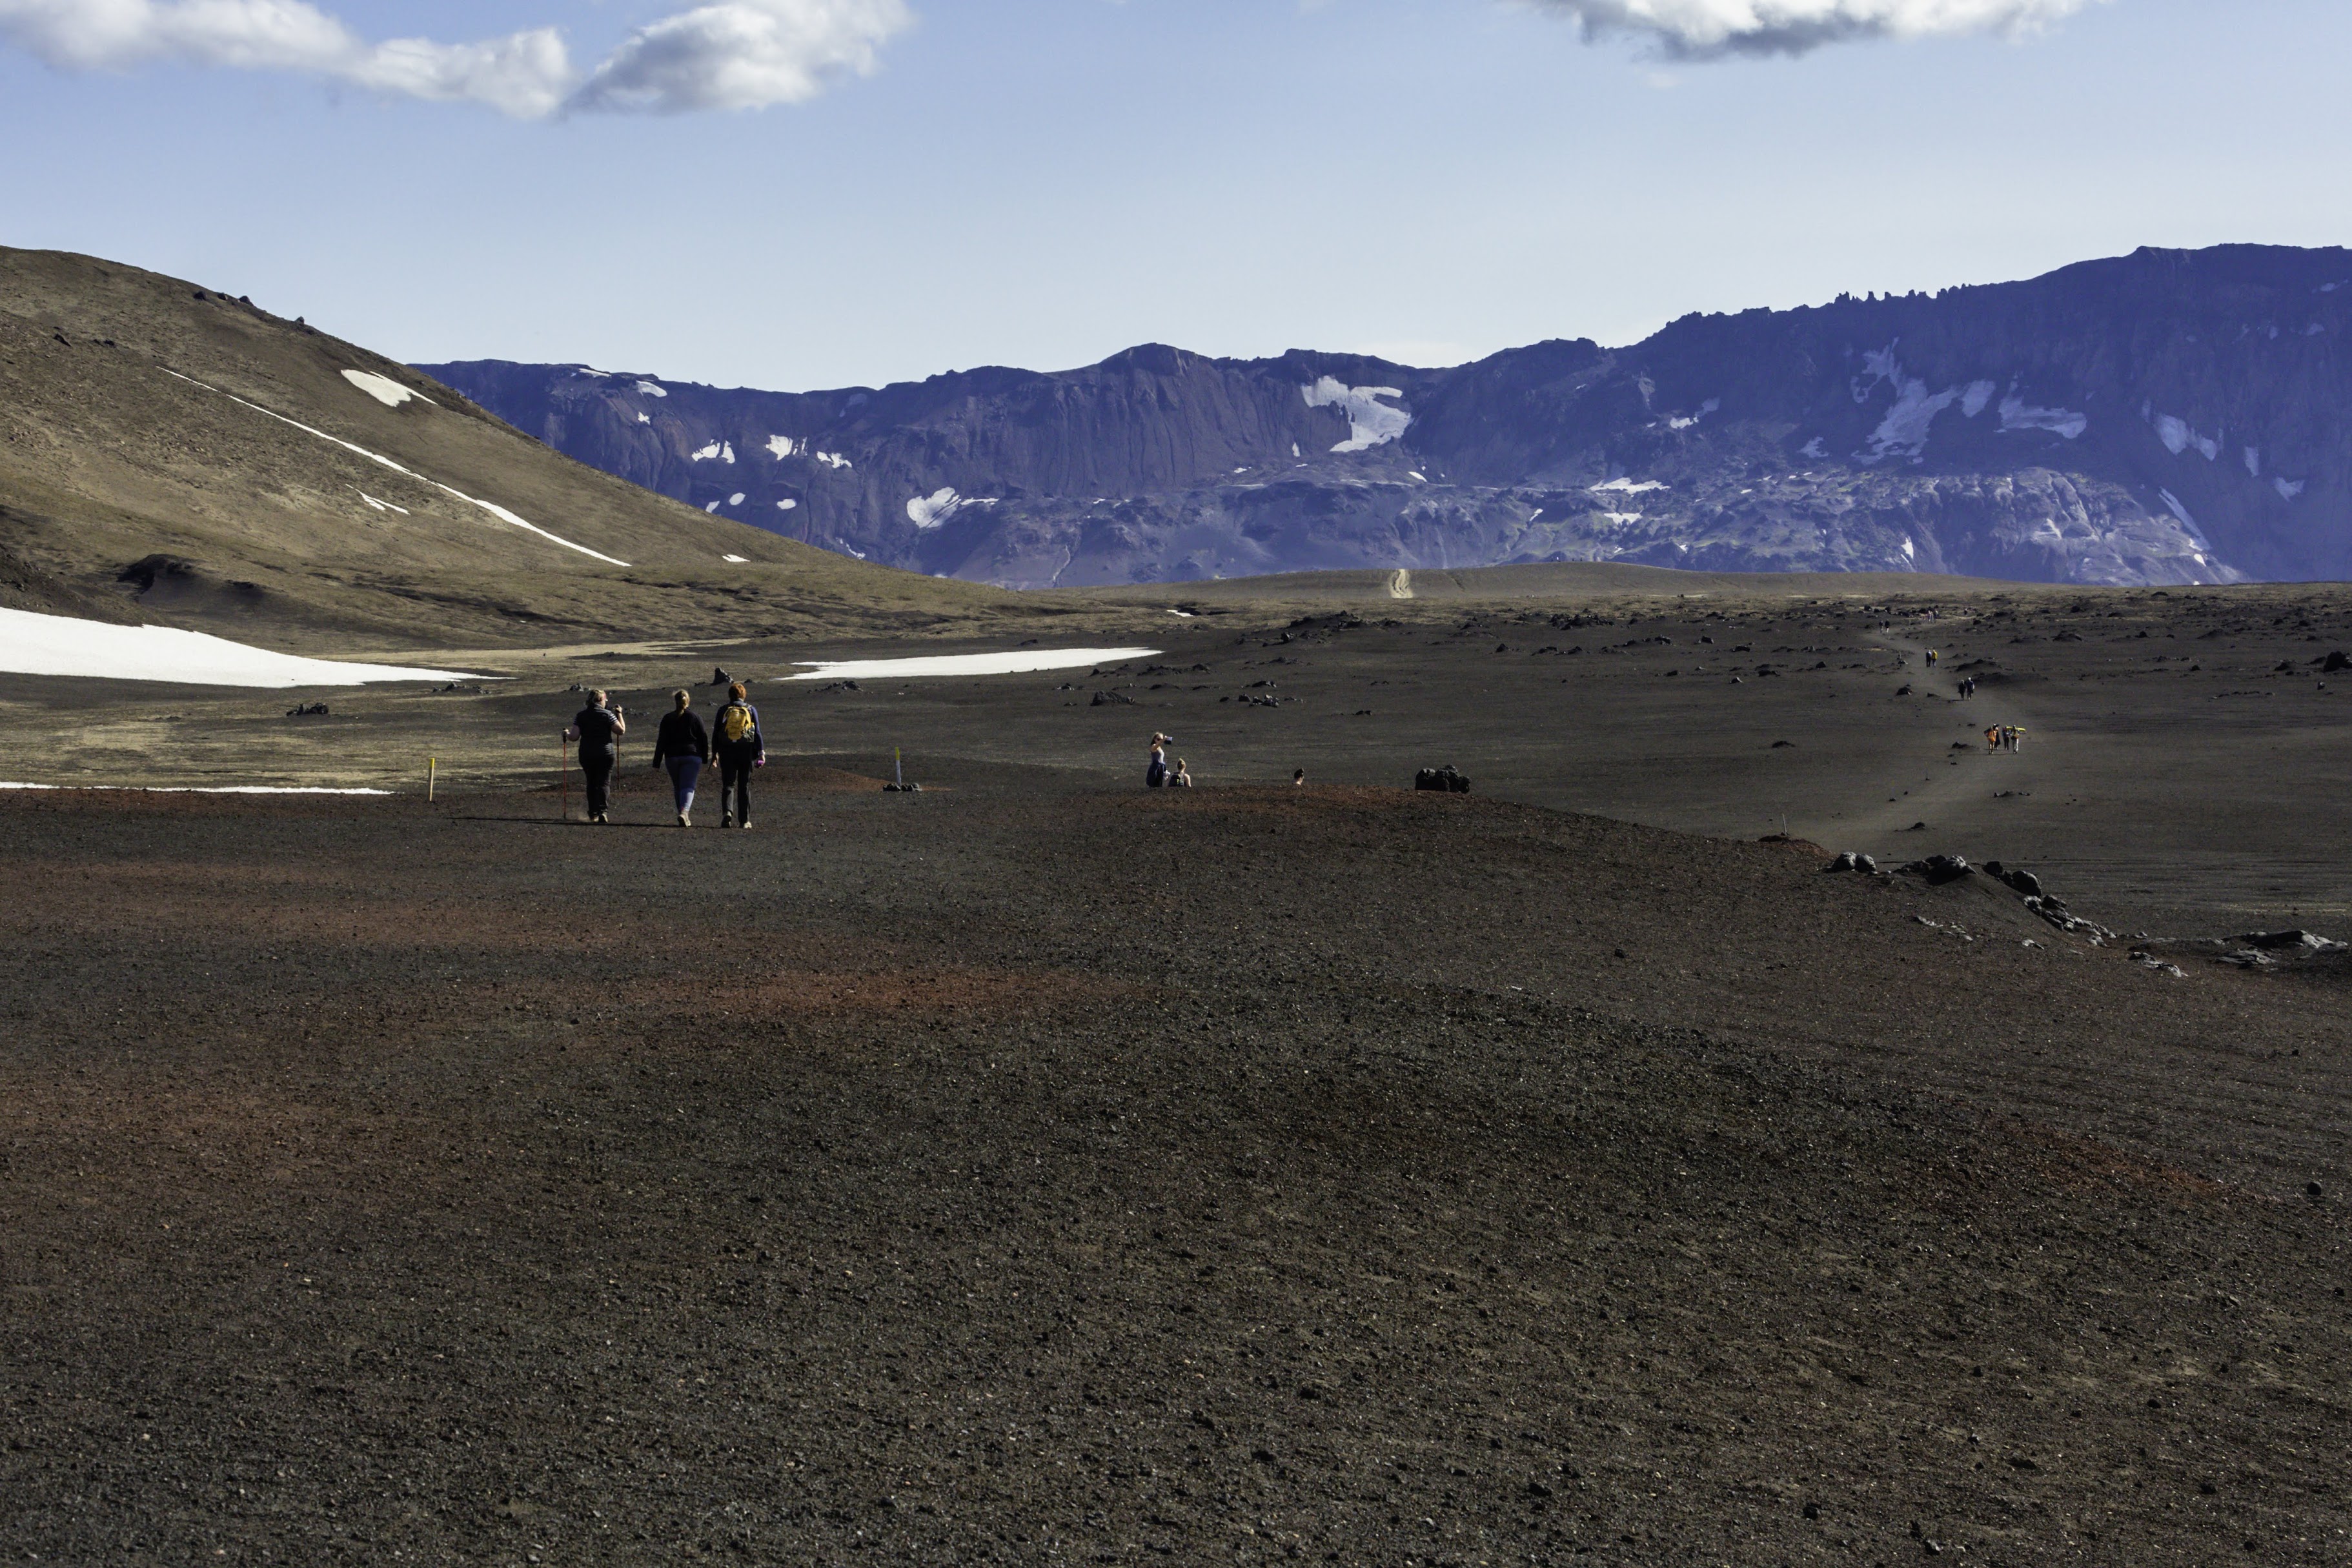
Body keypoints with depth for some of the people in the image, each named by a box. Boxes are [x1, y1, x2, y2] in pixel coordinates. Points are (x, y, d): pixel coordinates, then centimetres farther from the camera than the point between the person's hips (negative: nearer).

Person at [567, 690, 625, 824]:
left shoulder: (580, 716, 1)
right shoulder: (607, 715, -6)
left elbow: (574, 737, -4)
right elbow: (621, 731, -3)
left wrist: (566, 734, 17)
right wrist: (620, 715, 8)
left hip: (586, 755, 3)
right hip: (606, 754, -3)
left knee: (592, 783, 17)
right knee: (604, 782, -3)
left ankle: (593, 813, 20)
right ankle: (603, 811, -21)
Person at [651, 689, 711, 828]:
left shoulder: (667, 718, 4)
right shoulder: (696, 717, 1)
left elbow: (661, 741, 3)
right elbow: (703, 738, 2)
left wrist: (657, 762, 5)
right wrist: (705, 759, 10)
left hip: (672, 756, 2)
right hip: (692, 756, -2)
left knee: (678, 788, 14)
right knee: (688, 787, -6)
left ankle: (684, 818, 17)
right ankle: (684, 812, -30)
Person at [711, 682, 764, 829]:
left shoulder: (723, 711, 4)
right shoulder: (751, 710, 3)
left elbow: (715, 734, 4)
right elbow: (757, 733, -2)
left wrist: (715, 753, 10)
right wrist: (761, 752, -1)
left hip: (727, 752, 0)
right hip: (747, 752, 0)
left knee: (728, 784, 2)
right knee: (744, 786, 7)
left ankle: (727, 812, -23)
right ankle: (744, 821, 9)